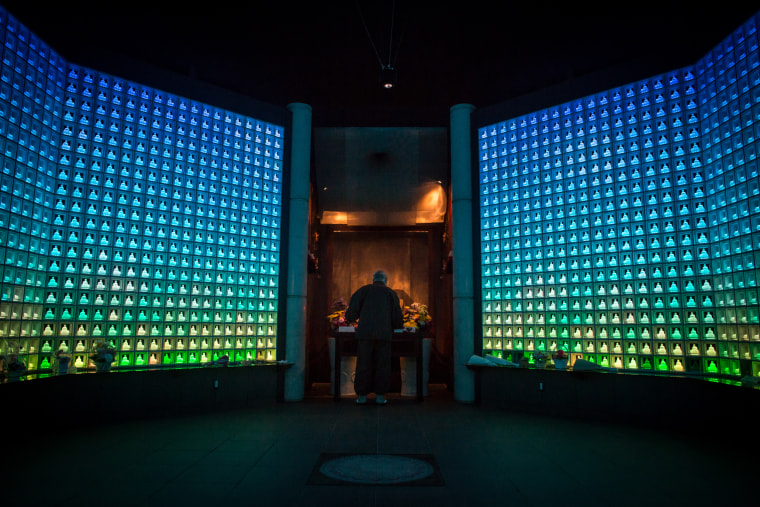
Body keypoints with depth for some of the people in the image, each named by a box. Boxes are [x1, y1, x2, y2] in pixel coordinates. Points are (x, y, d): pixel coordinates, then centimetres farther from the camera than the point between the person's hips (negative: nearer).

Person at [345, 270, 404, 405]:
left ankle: (362, 395, 6)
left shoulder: (364, 290, 13)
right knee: (382, 364, 6)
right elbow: (397, 314, 9)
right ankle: (380, 396, 6)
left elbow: (353, 308, 3)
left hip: (365, 332, 0)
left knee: (364, 364, 4)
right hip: (384, 333, 0)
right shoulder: (390, 293, 15)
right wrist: (398, 326, 28)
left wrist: (349, 318, 24)